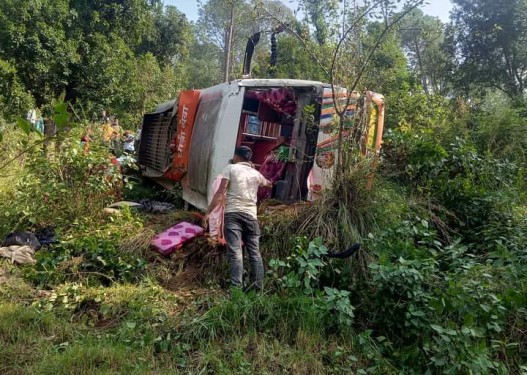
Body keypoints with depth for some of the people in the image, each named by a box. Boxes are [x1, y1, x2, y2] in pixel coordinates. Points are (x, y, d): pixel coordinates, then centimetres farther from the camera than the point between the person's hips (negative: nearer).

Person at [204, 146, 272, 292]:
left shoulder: (231, 168, 4)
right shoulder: (256, 173, 17)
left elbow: (220, 193, -5)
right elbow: (267, 183, 40)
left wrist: (208, 212, -3)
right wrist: (269, 183, 64)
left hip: (233, 214, -4)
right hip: (251, 215, 4)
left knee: (235, 252, -8)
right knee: (255, 252, 9)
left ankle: (237, 288, -15)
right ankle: (259, 288, 10)